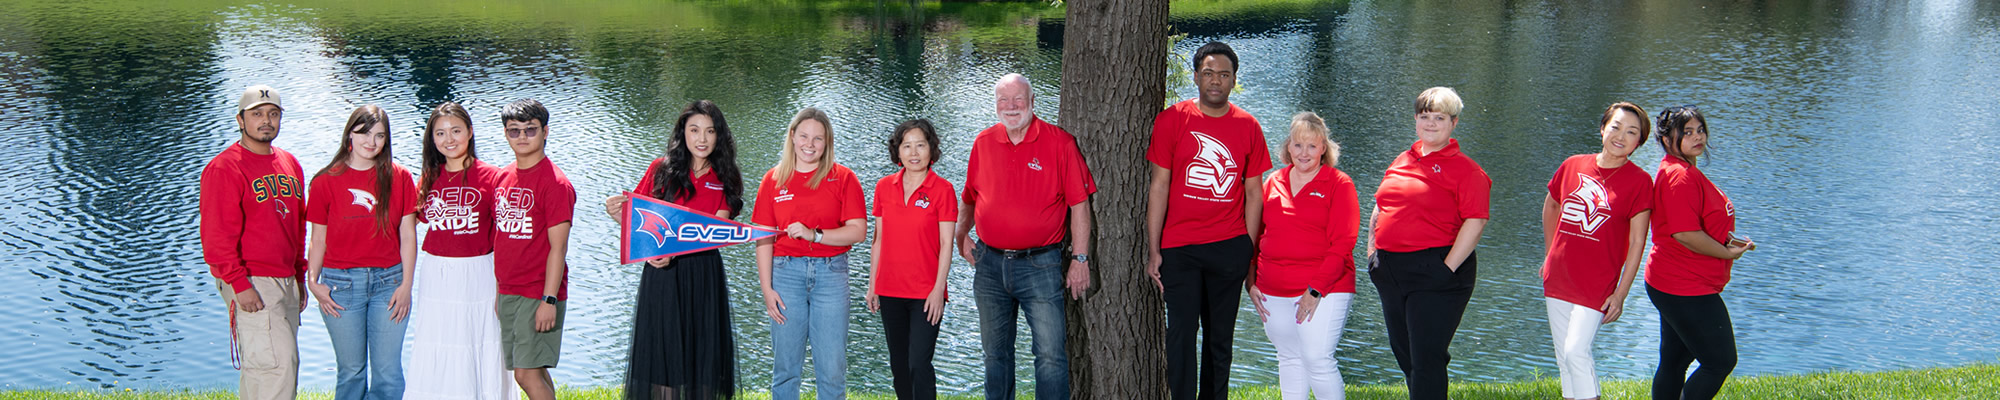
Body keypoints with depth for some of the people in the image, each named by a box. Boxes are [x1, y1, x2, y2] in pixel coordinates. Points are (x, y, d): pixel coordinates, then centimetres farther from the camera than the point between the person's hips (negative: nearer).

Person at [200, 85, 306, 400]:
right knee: (276, 364, -14)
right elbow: (217, 235, -13)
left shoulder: (289, 164, 15)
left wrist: (299, 276, 19)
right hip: (251, 284, -8)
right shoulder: (225, 167, -9)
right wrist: (239, 284, -18)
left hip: (285, 281, 8)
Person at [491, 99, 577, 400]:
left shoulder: (555, 182, -11)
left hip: (539, 294, -7)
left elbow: (558, 247, -14)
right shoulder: (502, 178, 11)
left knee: (527, 373, -10)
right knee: (534, 374, 9)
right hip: (508, 293, 7)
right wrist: (499, 290, 14)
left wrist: (549, 300, -18)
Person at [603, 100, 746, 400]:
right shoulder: (661, 169, 4)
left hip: (703, 274, 1)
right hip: (660, 273, -1)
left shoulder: (725, 179, 6)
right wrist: (615, 212, -17)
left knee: (701, 348, 3)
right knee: (661, 347, 0)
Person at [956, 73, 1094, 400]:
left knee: (1050, 354, -6)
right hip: (989, 264, 4)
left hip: (1039, 264, -4)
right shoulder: (983, 142, 7)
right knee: (995, 352, 14)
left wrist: (1079, 258, -9)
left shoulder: (1060, 142, -5)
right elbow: (971, 198, 21)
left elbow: (1079, 204, -6)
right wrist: (961, 234, 10)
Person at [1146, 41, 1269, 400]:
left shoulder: (1248, 126, 5)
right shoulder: (1171, 120, -1)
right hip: (1179, 248, -2)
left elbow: (1254, 193, 9)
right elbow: (1159, 186, -2)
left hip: (1230, 248, 2)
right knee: (1181, 334, -5)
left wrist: (1249, 250, 3)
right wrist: (1153, 250, -6)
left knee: (1220, 337, 10)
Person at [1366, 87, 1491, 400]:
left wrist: (1448, 268, -19)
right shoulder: (1402, 161, 15)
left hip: (1434, 273, -7)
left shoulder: (1464, 169, -6)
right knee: (1404, 353, 16)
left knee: (1425, 360, -8)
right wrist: (1372, 249, 13)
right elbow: (1381, 208, 23)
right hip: (1390, 271, 7)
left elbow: (1475, 221, -14)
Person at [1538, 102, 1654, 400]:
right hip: (1558, 277, 5)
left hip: (1597, 283, -5)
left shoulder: (1639, 181, -8)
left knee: (1576, 351, -13)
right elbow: (1550, 207, 20)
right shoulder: (1573, 166, 3)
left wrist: (1620, 294, -10)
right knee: (1563, 355, 9)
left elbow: (1637, 242, -8)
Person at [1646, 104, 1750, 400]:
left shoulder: (1687, 172, 16)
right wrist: (1727, 252, -12)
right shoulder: (1680, 177, -19)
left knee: (1674, 363, 15)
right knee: (1721, 361, -5)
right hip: (1688, 290, -11)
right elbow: (1685, 234, -26)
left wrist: (1729, 239, 8)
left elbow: (1702, 224, 26)